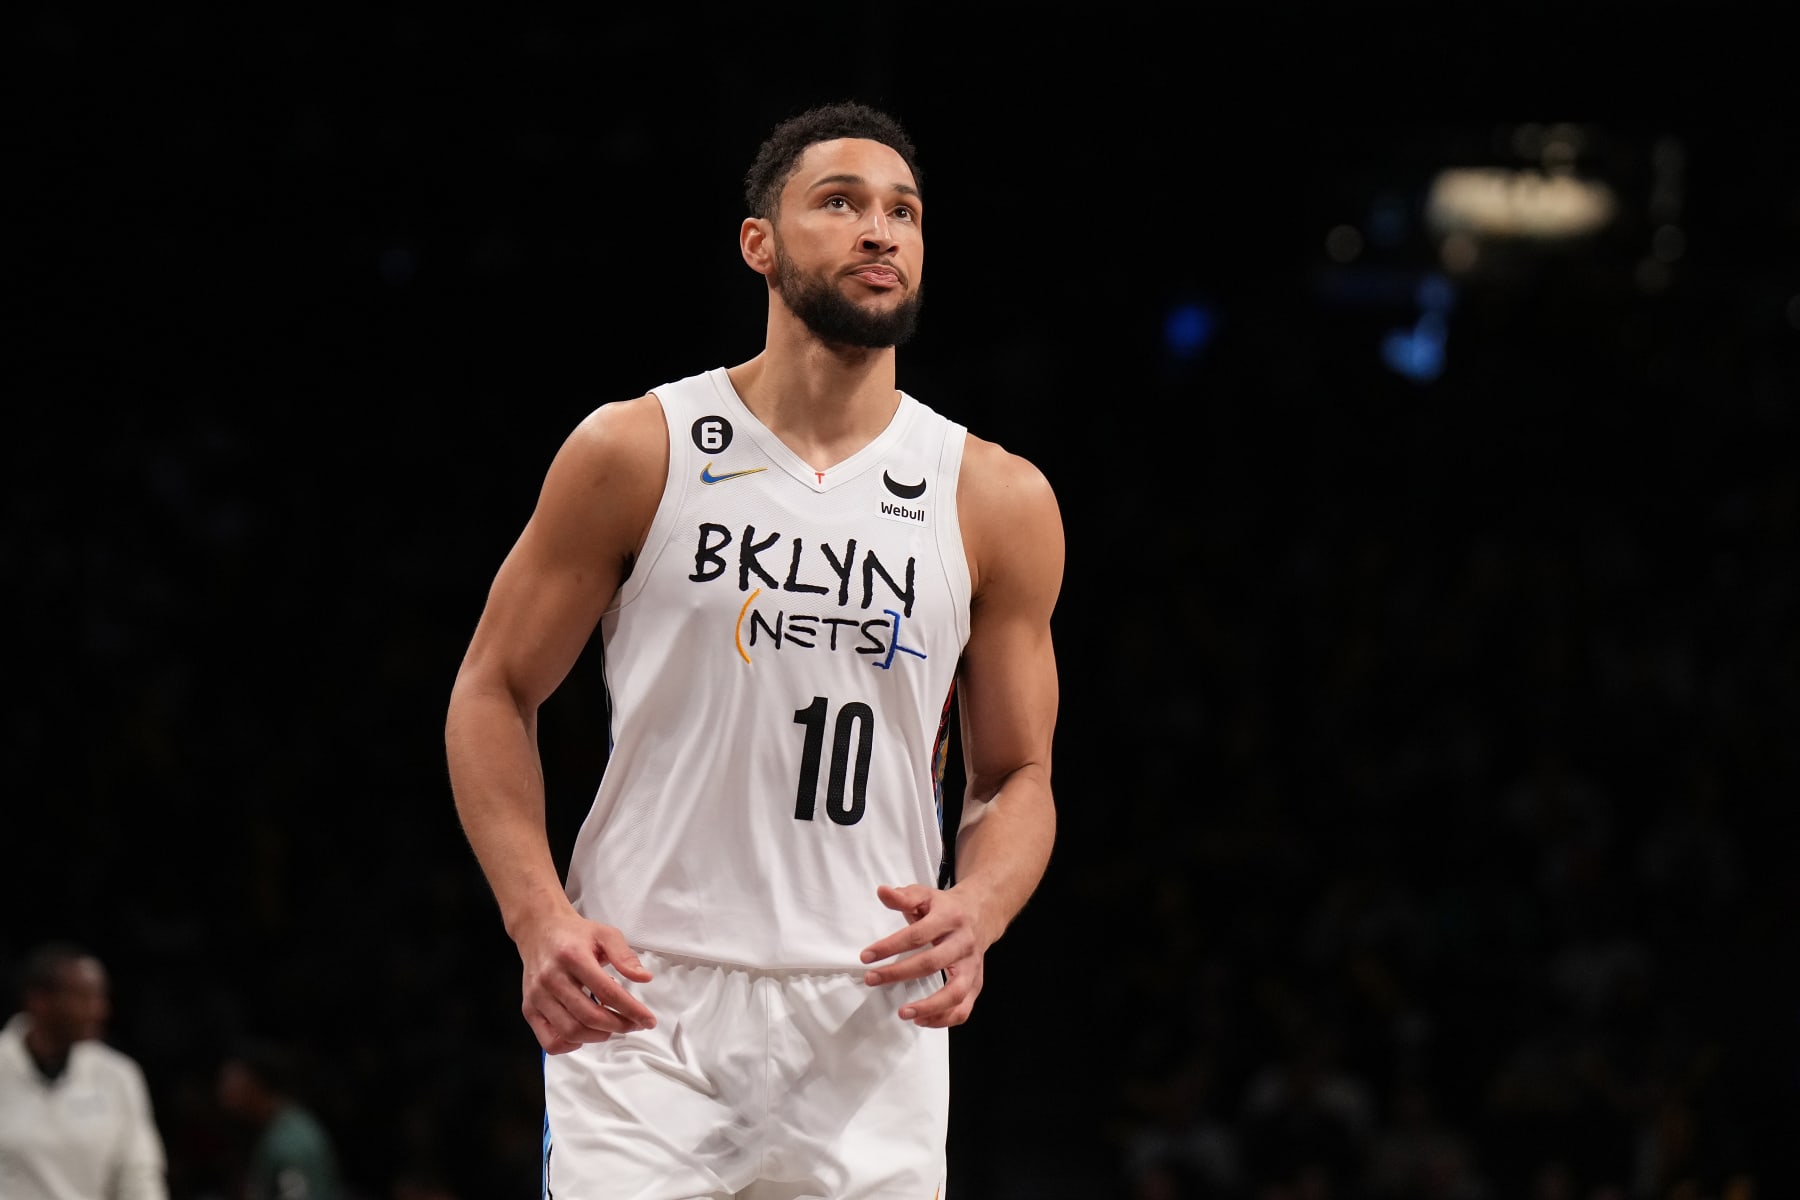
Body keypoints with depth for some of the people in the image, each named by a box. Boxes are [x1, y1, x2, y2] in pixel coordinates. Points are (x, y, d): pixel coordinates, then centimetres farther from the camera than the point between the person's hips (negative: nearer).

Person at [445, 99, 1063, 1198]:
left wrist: (976, 908, -10)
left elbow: (1018, 776, 12)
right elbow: (494, 693, 6)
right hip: (643, 1007, -2)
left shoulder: (997, 502, 6)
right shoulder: (637, 452, 0)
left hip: (868, 1021, 2)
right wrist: (540, 918, -9)